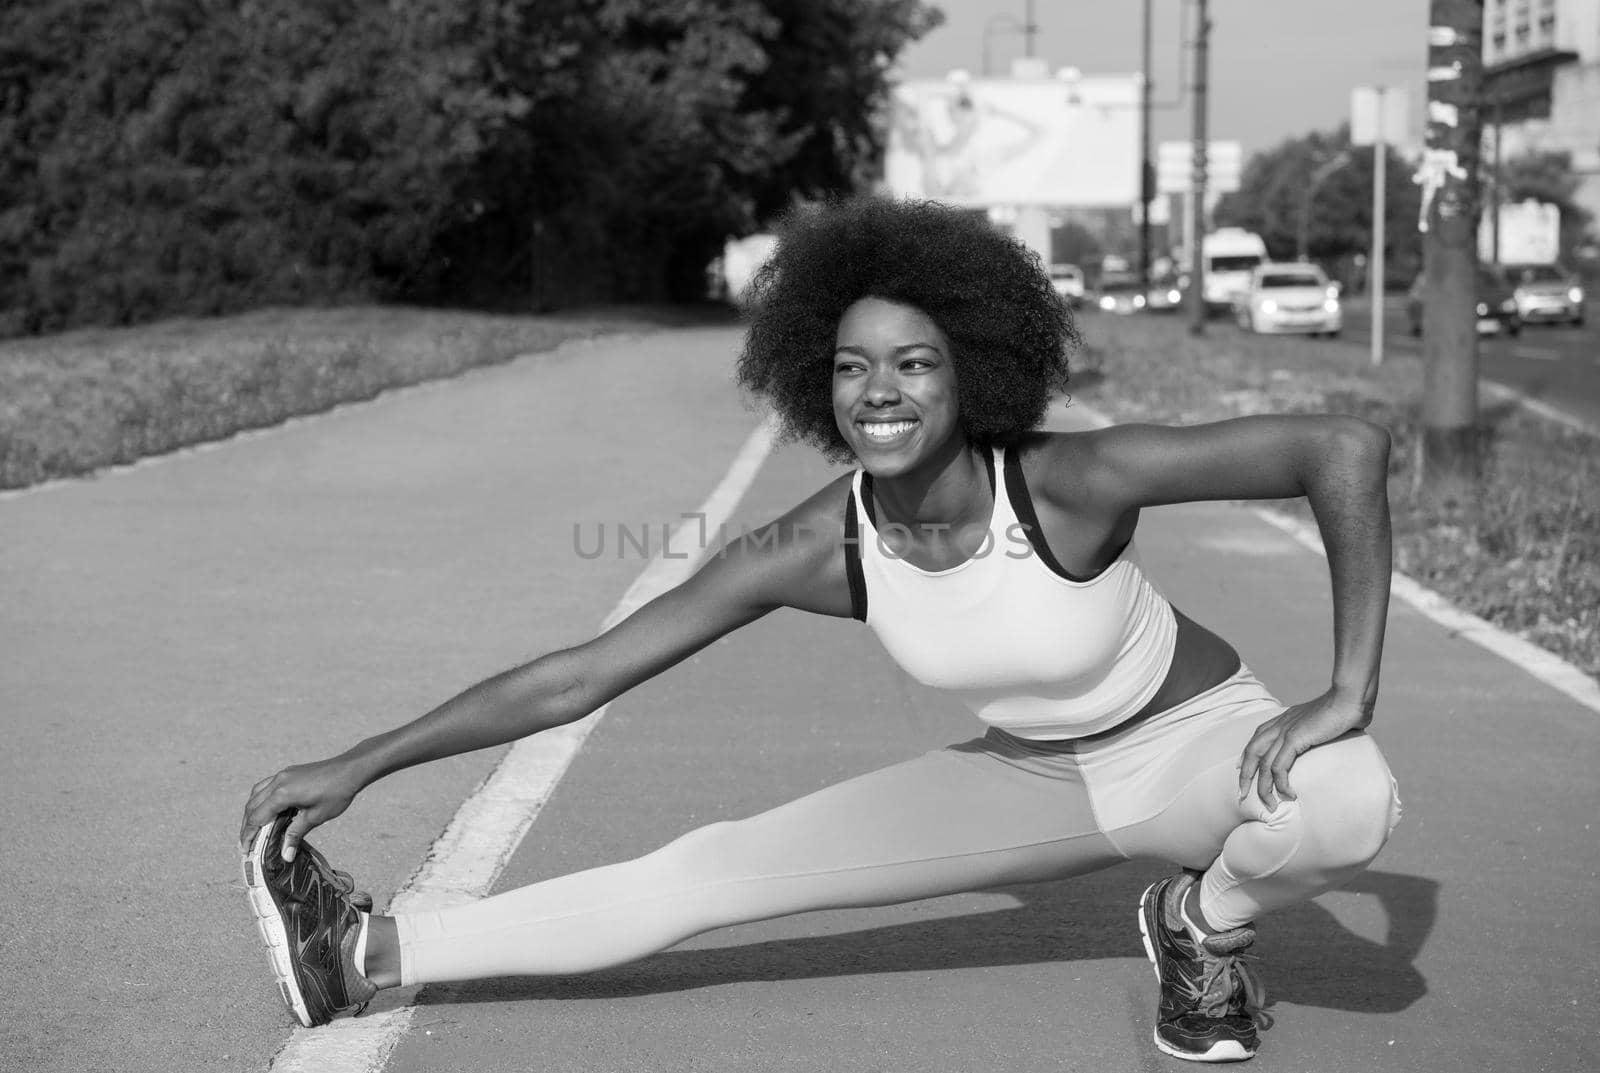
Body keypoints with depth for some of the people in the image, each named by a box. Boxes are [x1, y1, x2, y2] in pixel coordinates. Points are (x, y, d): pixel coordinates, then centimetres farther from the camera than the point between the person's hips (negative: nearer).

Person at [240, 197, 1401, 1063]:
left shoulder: (1073, 481, -35)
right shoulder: (816, 549, -23)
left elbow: (1348, 446, -33)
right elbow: (577, 676, -18)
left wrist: (1349, 696, -36)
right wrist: (360, 765, -18)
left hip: (1201, 745, -2)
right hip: (1036, 775, 3)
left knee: (1350, 803, -39)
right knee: (710, 871, -5)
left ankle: (1204, 923, -3)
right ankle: (370, 952, 5)